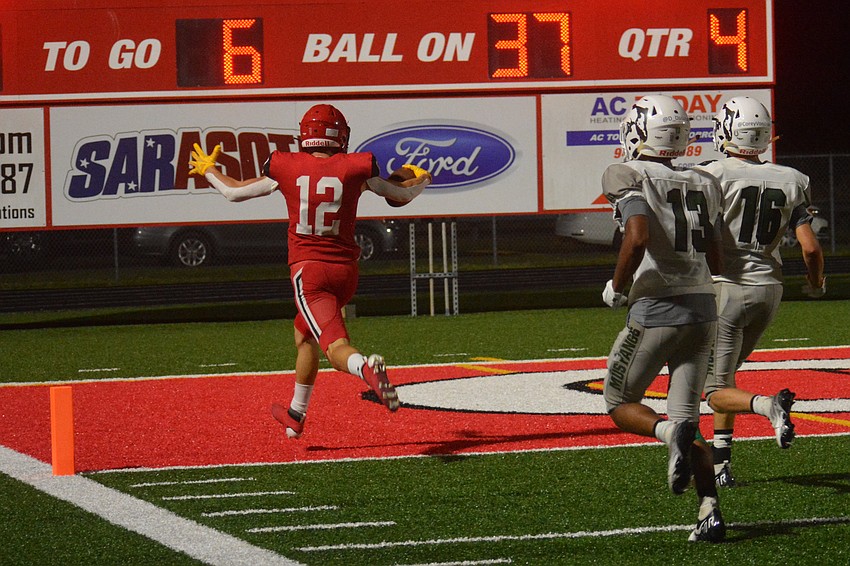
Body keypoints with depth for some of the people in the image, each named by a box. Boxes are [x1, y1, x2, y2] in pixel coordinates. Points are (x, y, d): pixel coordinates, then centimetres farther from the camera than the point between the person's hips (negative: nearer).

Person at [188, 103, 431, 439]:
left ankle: (366, 368, -48)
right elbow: (402, 195, 14)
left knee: (338, 349, -12)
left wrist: (207, 170, 31)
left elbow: (234, 192, 11)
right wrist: (422, 179, 37)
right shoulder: (356, 167, -1)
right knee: (305, 335, 26)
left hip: (307, 270, -3)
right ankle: (296, 416, 37)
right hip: (345, 269, 3)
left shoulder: (286, 167, -2)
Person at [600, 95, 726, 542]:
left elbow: (638, 238, -24)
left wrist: (617, 288, -9)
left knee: (619, 405, 13)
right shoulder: (701, 185, 12)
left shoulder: (632, 179, -7)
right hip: (702, 306, 6)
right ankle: (710, 511, -10)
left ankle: (671, 434, -19)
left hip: (656, 309, -5)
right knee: (686, 418, 8)